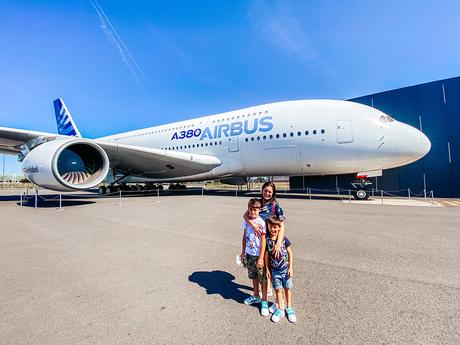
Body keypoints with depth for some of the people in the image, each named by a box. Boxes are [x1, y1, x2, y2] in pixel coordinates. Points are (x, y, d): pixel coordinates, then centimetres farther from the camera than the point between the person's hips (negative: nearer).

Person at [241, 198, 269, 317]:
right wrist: (243, 251, 12)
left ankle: (264, 301, 24)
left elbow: (263, 241, -16)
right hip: (249, 254, 6)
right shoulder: (247, 221, -1)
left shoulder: (261, 223, -18)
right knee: (253, 276, 22)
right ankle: (256, 296, 41)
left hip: (259, 255, -6)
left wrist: (261, 258, -16)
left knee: (263, 279, 6)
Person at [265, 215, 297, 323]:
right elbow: (266, 255, -2)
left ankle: (289, 308, 33)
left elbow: (290, 253, -5)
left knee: (287, 288, 13)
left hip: (285, 269, 0)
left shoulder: (284, 239, -13)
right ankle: (280, 309, 30)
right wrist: (267, 269, 1)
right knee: (278, 289, 12)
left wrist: (290, 268, -6)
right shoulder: (267, 240, -10)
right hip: (274, 270, 1)